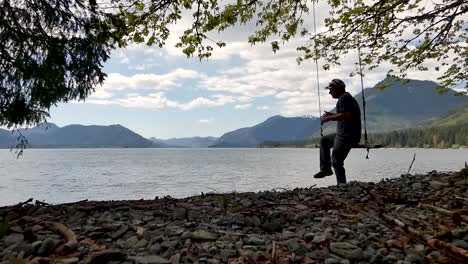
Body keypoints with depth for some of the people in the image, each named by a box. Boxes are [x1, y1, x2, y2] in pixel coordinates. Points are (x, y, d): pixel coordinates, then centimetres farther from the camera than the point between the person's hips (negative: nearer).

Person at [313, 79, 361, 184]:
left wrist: (328, 118, -17)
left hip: (347, 136, -11)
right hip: (343, 134, 11)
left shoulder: (344, 98, -14)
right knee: (324, 140, 23)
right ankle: (326, 169, 24)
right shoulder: (347, 97, 19)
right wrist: (331, 115, 16)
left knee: (336, 162, -4)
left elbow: (346, 115, -27)